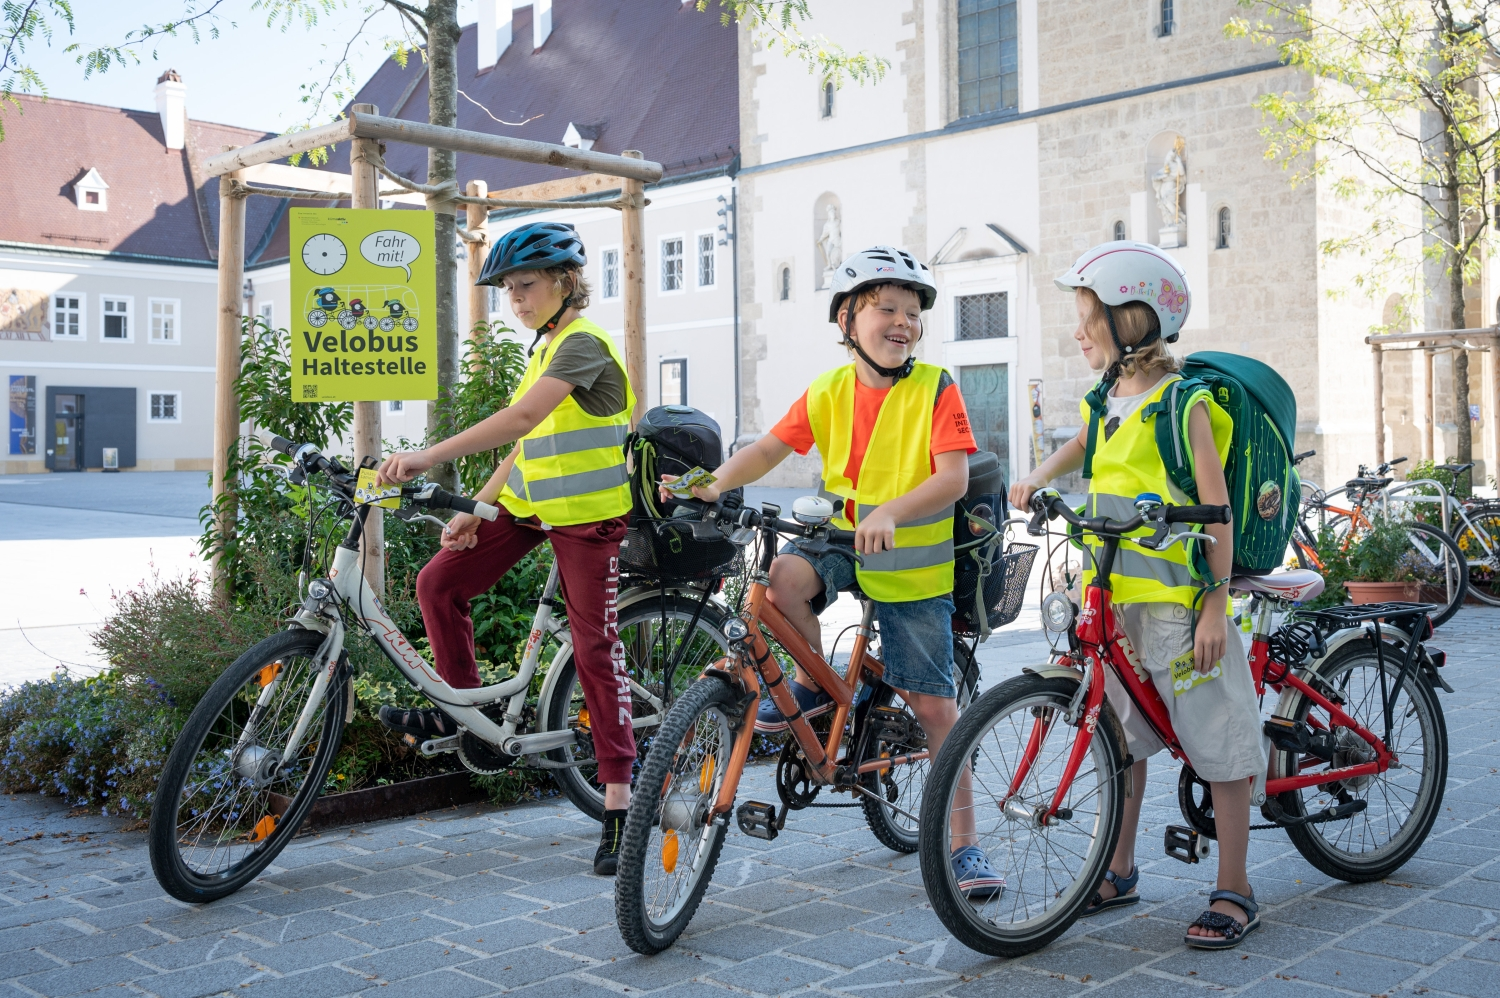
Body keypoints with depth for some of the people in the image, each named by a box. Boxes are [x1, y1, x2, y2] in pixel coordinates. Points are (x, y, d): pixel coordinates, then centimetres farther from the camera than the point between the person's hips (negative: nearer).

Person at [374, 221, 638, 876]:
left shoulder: (583, 343, -17)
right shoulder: (546, 349, 14)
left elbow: (522, 418, -32)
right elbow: (528, 443, 14)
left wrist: (428, 457, -39)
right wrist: (475, 509, 5)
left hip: (587, 514, -8)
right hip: (528, 504, 9)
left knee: (594, 647, -4)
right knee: (439, 582, -1)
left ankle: (619, 799, 4)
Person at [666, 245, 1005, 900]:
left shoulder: (935, 390, -10)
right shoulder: (828, 392, 0)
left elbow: (953, 477, -20)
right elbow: (769, 449, 1)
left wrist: (890, 513, -37)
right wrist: (712, 485, -17)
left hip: (915, 564, -3)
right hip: (844, 540, 3)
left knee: (934, 704, -2)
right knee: (787, 575, -30)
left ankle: (963, 843, 12)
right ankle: (812, 684, 0)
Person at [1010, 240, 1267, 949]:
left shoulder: (1182, 403, -11)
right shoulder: (1104, 400, 9)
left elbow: (1215, 509, -12)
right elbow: (1081, 447, 29)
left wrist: (1215, 604, -16)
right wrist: (1038, 480, 8)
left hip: (1177, 595, -8)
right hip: (1114, 594, 8)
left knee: (1216, 736, 1)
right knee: (1121, 731, 15)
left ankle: (1234, 892, 11)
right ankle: (1120, 871, 28)